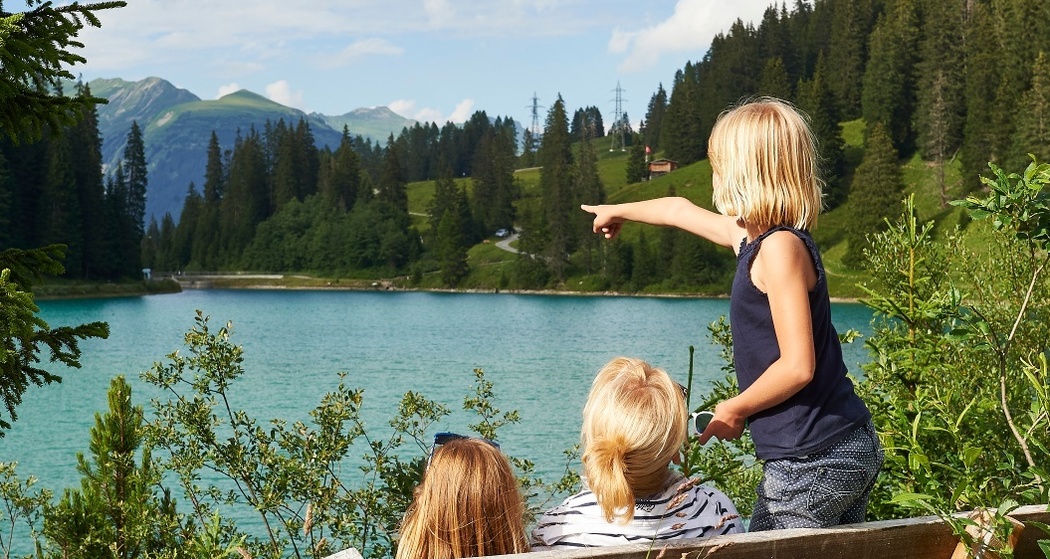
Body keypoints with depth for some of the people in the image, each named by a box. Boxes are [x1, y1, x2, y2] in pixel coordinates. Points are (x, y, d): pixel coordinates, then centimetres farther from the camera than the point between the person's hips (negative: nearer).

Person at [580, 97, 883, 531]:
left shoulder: (780, 247, -17)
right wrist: (620, 212, 49)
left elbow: (797, 367, -22)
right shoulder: (752, 236, 11)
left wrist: (734, 411, -7)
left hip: (812, 462, -9)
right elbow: (681, 211, 31)